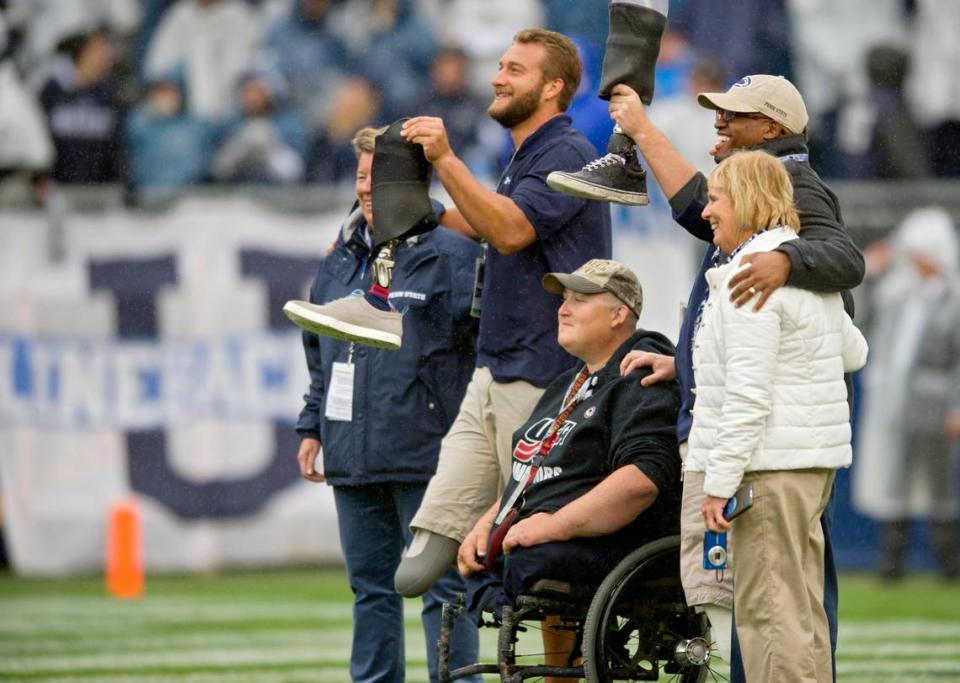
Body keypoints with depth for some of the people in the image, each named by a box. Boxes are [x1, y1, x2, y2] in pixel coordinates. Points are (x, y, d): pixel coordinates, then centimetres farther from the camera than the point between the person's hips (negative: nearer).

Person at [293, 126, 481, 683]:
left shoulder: (452, 253, -6)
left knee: (441, 585, -5)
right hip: (353, 458, 7)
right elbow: (320, 353, 25)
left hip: (424, 454, -7)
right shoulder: (343, 258, 17)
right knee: (370, 588, 13)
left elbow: (488, 344, -10)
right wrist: (313, 427, 19)